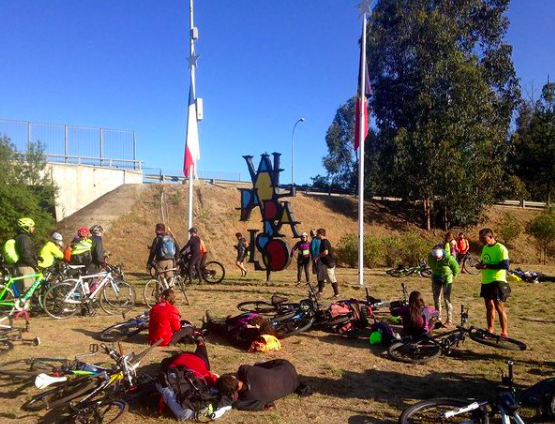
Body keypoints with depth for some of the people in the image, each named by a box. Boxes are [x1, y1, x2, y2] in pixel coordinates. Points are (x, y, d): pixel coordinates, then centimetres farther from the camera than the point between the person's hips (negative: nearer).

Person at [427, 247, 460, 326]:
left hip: (447, 279, -4)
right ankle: (438, 318, 20)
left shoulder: (448, 258, -30)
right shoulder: (430, 257, -18)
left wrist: (453, 277, -1)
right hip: (436, 278, 4)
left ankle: (449, 320, 5)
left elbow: (456, 268, -11)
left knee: (447, 299, -5)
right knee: (436, 298, 8)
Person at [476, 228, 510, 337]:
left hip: (497, 281, -8)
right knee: (489, 306, 13)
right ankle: (490, 330, 22)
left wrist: (488, 266, -23)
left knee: (499, 307, -3)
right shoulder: (485, 248, 13)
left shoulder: (500, 248, -13)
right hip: (486, 281, 8)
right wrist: (480, 265, 2)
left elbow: (505, 265, -21)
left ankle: (504, 333, 5)